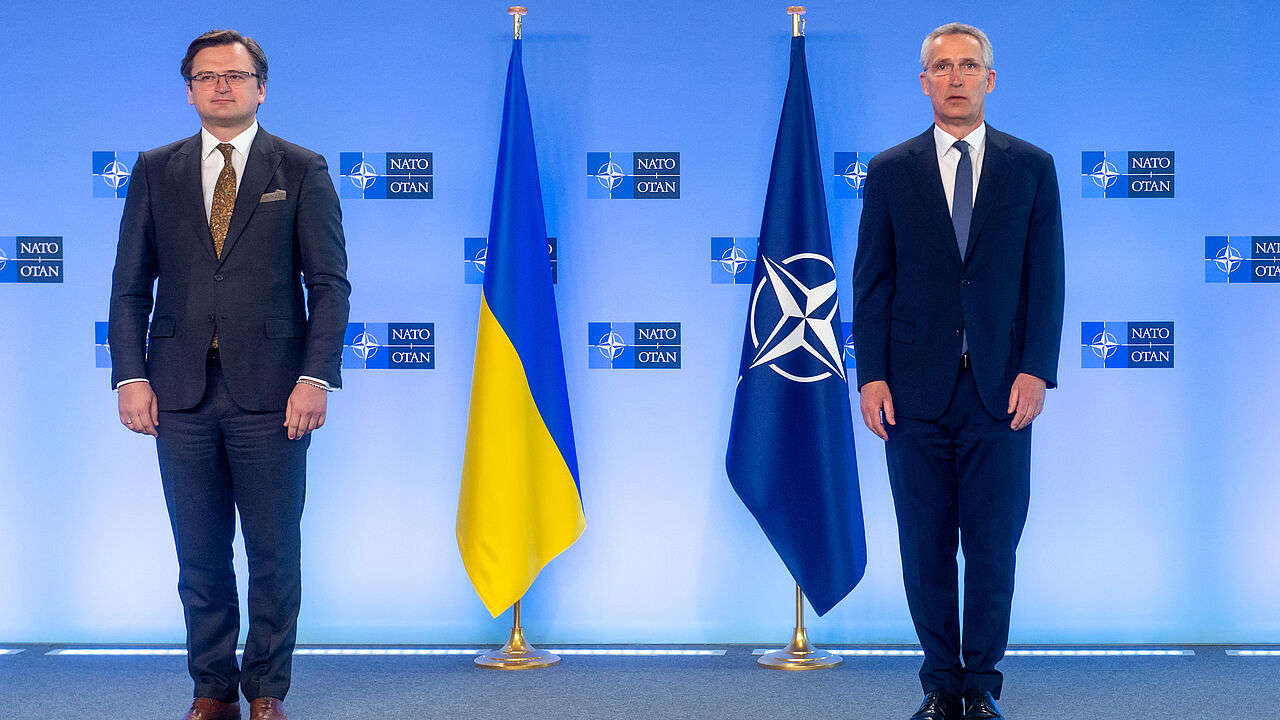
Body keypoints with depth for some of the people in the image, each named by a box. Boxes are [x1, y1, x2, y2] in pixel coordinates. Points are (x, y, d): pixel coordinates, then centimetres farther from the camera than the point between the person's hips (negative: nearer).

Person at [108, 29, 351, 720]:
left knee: (274, 555, 3)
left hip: (270, 394, -2)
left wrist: (316, 378, -9)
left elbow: (330, 284, 1)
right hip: (181, 392, 2)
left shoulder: (303, 170, 6)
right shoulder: (155, 171, 12)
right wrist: (131, 376, -1)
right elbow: (130, 285, 10)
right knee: (200, 557, 7)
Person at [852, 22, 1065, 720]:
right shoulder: (890, 171, 7)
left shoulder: (1032, 167, 7)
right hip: (916, 389, 0)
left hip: (1001, 391, 0)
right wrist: (871, 375, -3)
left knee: (993, 550, 3)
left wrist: (1036, 370, -5)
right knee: (926, 549, 6)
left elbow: (1046, 278, 5)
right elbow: (871, 282, 5)